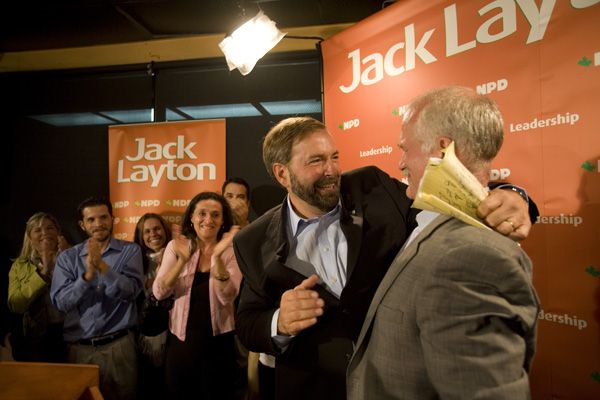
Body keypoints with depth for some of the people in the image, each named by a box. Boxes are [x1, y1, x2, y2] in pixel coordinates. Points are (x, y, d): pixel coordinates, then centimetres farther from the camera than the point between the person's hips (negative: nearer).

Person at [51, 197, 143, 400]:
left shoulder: (130, 250, -2)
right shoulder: (67, 257, 3)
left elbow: (130, 291, -15)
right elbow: (61, 302, -7)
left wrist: (102, 266, -26)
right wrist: (88, 275, -22)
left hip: (118, 345, -1)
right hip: (79, 347, 2)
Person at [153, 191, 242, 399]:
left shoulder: (231, 250, -8)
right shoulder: (176, 246, -3)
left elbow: (227, 297, -19)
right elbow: (159, 293, -12)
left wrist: (217, 256, -31)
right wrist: (182, 260, -27)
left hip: (218, 341, -1)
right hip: (181, 339, 2)